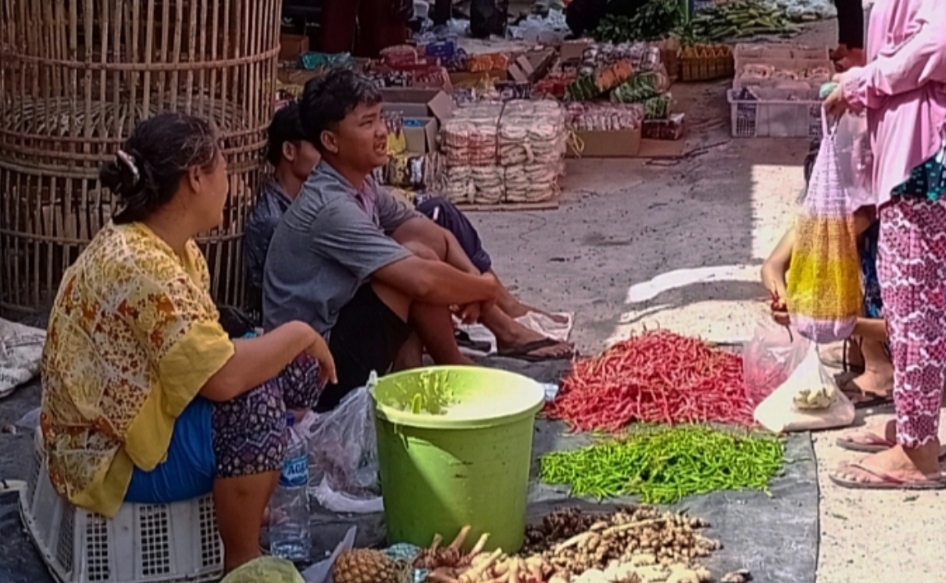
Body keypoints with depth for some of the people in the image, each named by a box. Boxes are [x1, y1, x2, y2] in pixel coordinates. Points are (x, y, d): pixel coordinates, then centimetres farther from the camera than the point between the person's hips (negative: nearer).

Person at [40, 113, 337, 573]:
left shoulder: (174, 247, 2)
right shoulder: (140, 264, -29)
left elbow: (209, 353, 4)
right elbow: (224, 377, -32)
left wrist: (293, 344, -9)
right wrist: (298, 333, -18)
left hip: (150, 411, 10)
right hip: (116, 453, -10)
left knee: (296, 368, 3)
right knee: (256, 400, -27)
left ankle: (249, 501, 16)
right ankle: (243, 564, -10)